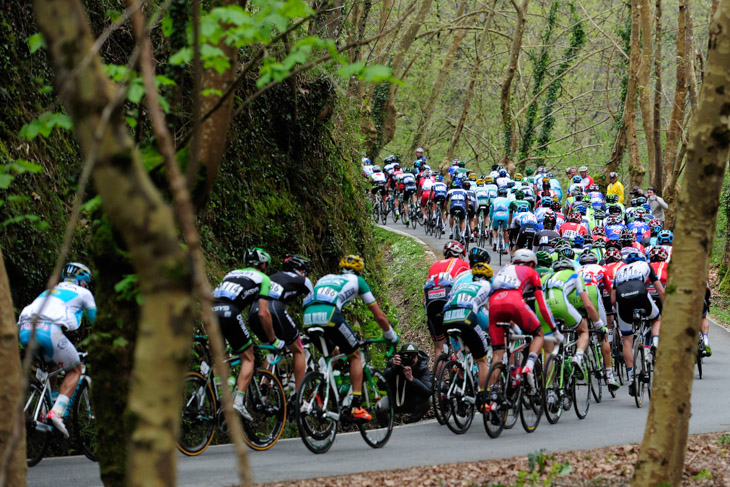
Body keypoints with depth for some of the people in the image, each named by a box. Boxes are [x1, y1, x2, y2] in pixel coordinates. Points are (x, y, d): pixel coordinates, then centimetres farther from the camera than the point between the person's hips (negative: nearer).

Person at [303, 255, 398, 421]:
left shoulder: (325, 278, 38)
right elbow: (379, 315, 26)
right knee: (355, 355, 15)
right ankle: (356, 407, 5)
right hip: (328, 315, -5)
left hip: (308, 319, 5)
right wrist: (392, 337, 42)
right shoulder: (357, 281, 25)